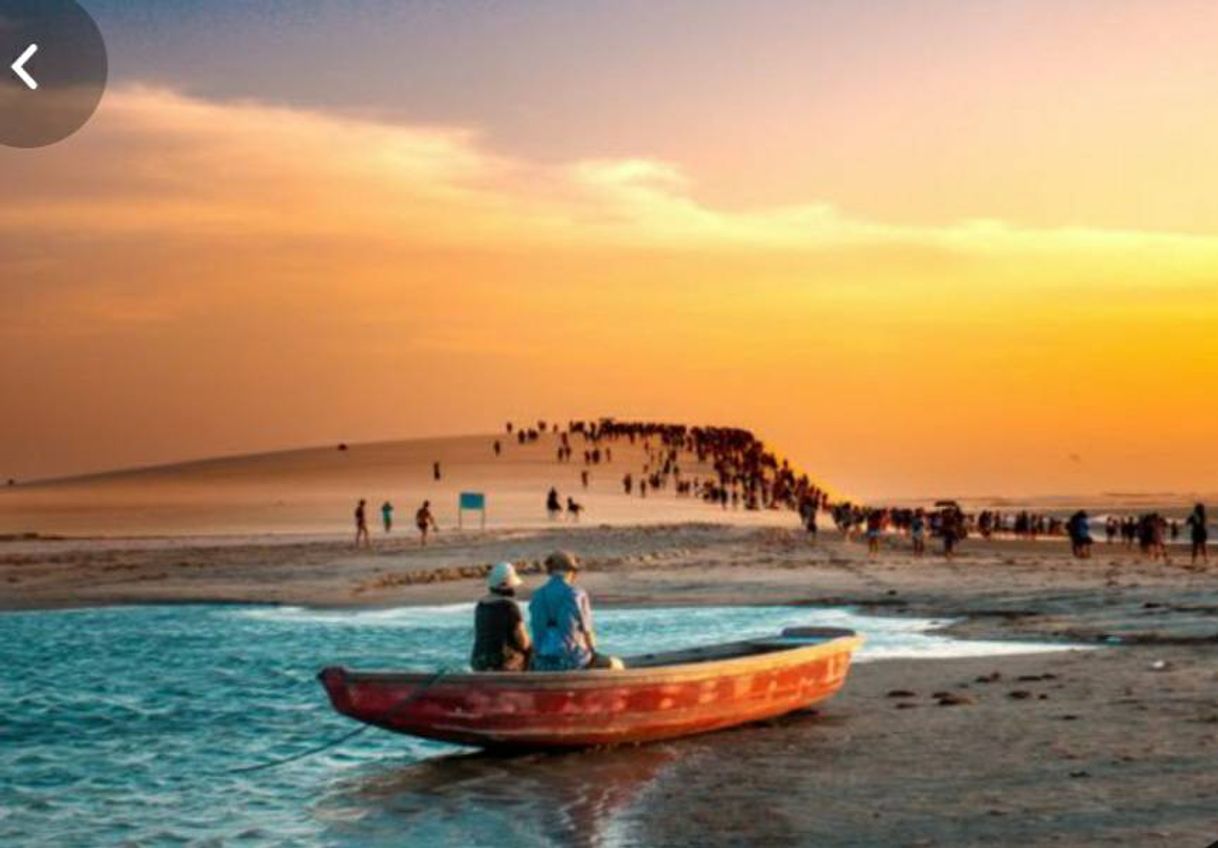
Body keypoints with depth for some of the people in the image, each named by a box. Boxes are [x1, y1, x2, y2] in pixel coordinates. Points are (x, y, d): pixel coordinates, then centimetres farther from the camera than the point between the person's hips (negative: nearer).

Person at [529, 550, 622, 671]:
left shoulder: (537, 596, 4)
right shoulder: (577, 594, -9)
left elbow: (537, 632, 8)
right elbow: (587, 632, -4)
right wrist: (592, 652, 14)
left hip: (543, 665, 4)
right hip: (572, 660, -4)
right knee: (615, 665, 20)